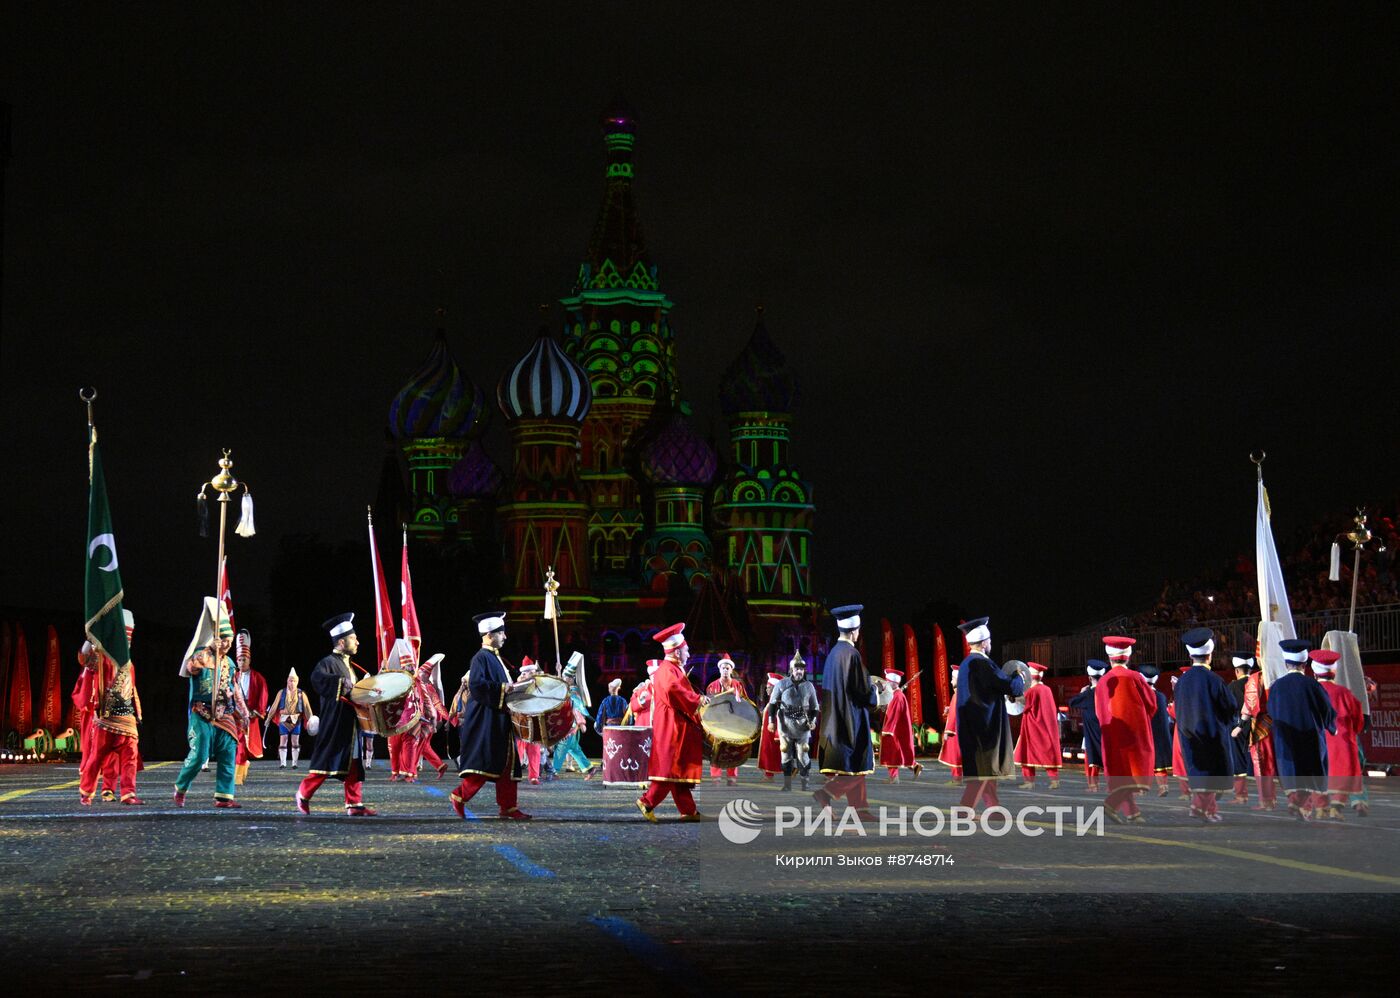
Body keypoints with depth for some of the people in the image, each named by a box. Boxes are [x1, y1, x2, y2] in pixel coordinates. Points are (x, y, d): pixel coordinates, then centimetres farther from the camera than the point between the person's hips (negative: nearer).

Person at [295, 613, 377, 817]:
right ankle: (303, 795, 14)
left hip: (351, 724, 8)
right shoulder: (328, 663, -12)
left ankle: (354, 804, 7)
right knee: (326, 762, -2)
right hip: (335, 725, -8)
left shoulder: (349, 665, 16)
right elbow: (317, 677, -34)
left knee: (353, 765, 6)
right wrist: (341, 682, -40)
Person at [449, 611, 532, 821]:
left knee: (507, 764, 6)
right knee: (485, 763, -9)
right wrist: (504, 689, -23)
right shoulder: (481, 658, -11)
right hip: (485, 722, -10)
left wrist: (514, 686, 11)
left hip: (499, 721, 10)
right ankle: (460, 796, 3)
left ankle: (508, 807, 7)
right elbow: (476, 685, -24)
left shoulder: (495, 658, 17)